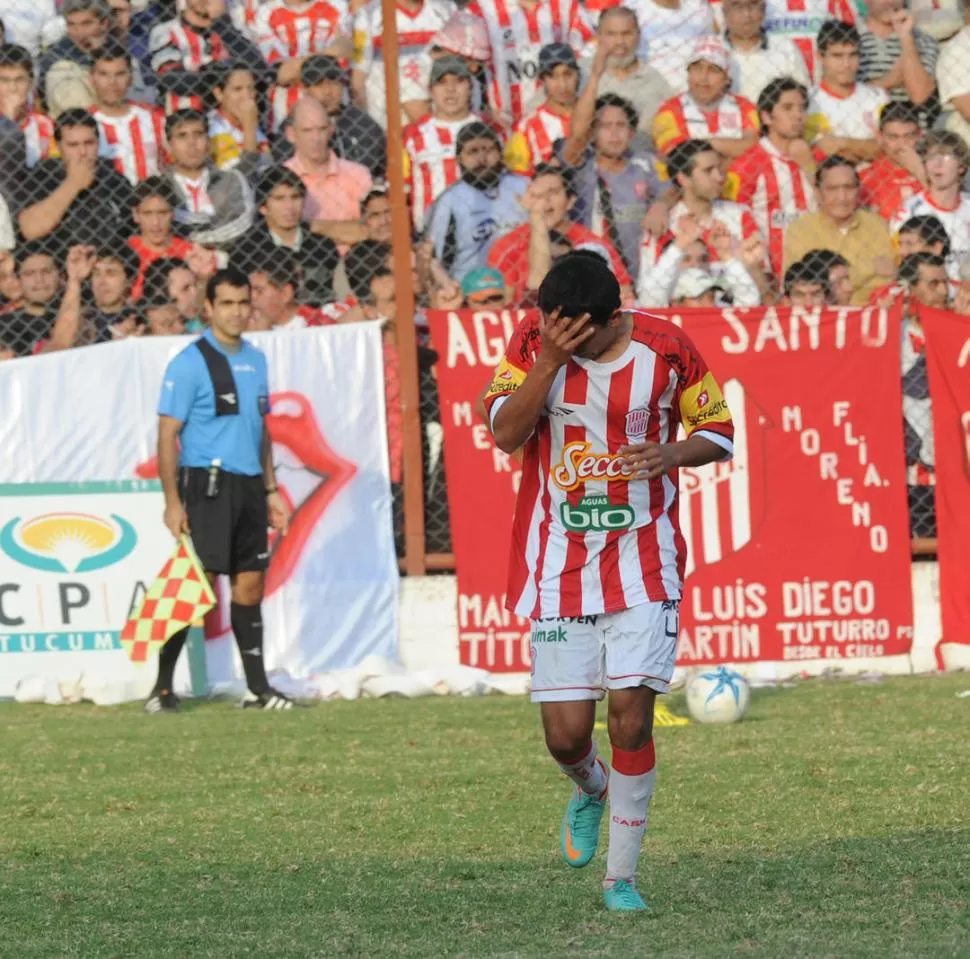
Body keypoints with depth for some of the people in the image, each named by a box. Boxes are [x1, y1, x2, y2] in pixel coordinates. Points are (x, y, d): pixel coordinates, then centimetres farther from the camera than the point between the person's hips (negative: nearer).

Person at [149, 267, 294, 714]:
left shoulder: (256, 360, 14)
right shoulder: (190, 363, -7)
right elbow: (167, 435, -8)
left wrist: (270, 490, 17)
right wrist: (172, 502, -14)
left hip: (249, 488, 6)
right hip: (208, 484, -6)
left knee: (250, 583, 7)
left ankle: (257, 687, 12)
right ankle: (162, 688, -4)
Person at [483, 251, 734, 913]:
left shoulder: (666, 349, -6)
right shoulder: (533, 343, -3)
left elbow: (718, 432, 5)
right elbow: (505, 434, -12)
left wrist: (670, 453, -15)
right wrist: (548, 361, -24)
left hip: (643, 562, -1)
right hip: (559, 566, 1)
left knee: (631, 716, -11)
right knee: (565, 734, -2)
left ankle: (622, 877, 3)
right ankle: (591, 791, 36)